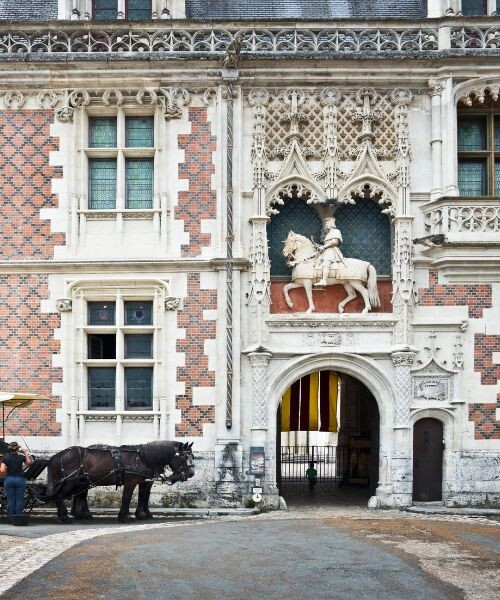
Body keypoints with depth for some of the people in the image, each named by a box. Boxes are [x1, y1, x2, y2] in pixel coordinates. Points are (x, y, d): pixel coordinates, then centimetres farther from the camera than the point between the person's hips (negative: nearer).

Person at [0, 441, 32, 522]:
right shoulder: (21, 457, -4)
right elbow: (29, 462, 16)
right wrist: (25, 453, 19)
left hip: (9, 479, 1)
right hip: (20, 479, -1)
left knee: (10, 499, 7)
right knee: (19, 499, 5)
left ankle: (10, 517, 8)